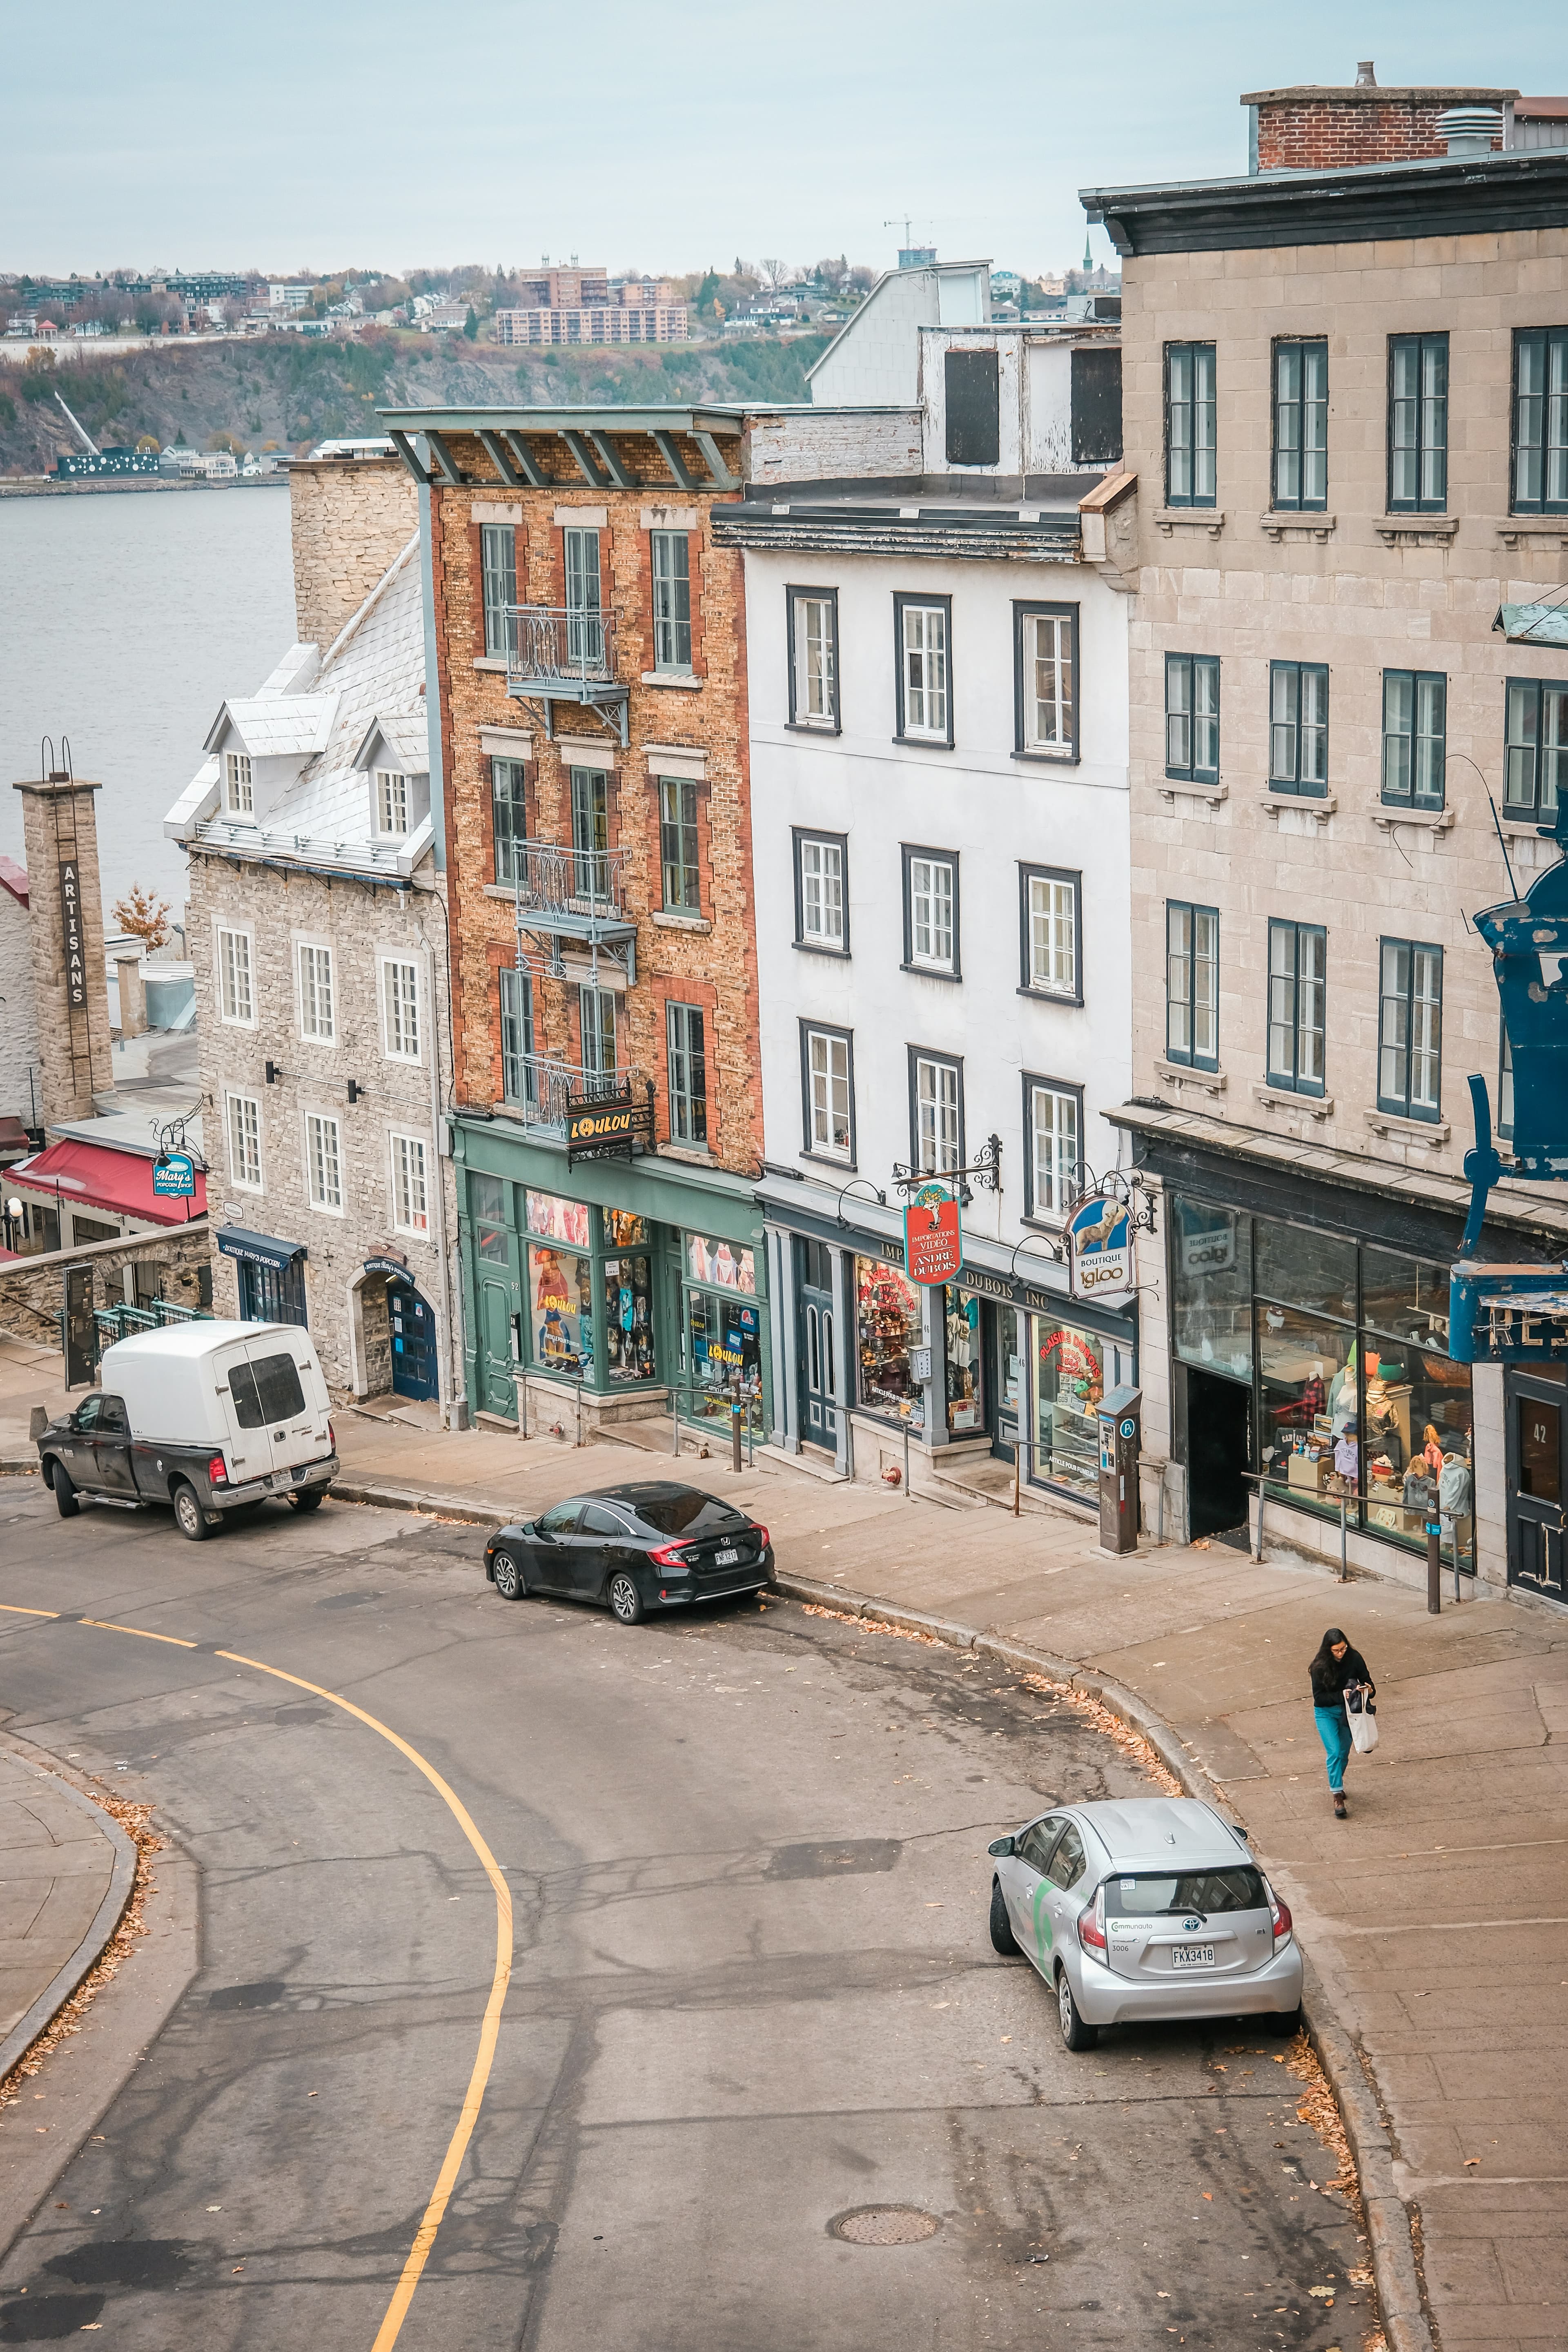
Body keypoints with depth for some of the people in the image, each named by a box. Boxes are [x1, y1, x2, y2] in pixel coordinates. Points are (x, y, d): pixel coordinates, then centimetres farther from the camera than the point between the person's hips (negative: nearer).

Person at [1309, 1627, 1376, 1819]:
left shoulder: (1354, 1659, -15)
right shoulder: (1320, 1667, -21)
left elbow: (1366, 1680, -4)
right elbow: (1319, 1697, -19)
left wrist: (1369, 1690, -27)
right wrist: (1341, 1696, -33)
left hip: (1348, 1711, 3)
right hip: (1326, 1713, -3)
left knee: (1344, 1754, 14)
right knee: (1335, 1753, -13)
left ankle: (1337, 1783, 40)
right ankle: (1338, 1795, -8)